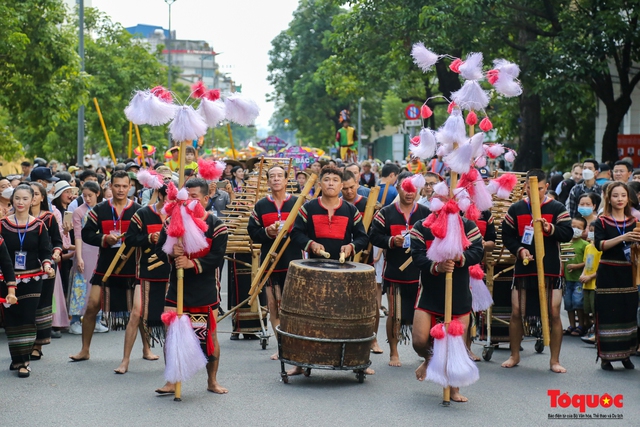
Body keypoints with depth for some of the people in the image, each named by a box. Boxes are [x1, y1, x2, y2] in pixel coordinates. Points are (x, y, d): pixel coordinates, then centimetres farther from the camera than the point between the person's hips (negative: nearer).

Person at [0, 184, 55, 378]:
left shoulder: (39, 225, -1)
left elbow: (45, 251, -1)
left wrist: (47, 265, -22)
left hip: (32, 279, -1)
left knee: (28, 318, -5)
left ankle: (24, 361, 0)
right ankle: (16, 358, 15)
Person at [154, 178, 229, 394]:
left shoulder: (216, 226, -4)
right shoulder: (172, 222, 6)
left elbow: (217, 257, -12)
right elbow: (159, 249, 5)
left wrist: (193, 264, -25)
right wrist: (171, 253, -17)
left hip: (205, 291, -2)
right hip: (176, 289, 2)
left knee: (210, 335, 6)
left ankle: (212, 381, 21)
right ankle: (172, 381, 9)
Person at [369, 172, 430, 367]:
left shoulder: (426, 213, 6)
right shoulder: (386, 213, 3)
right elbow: (374, 236, 0)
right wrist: (391, 241, -15)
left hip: (420, 273, 1)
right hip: (394, 273, -1)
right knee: (394, 314, 3)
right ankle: (393, 353, 15)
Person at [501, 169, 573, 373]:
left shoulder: (557, 208, 1)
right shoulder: (516, 209, 6)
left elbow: (568, 233, -8)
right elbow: (507, 235, 7)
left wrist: (550, 228, -26)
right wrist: (519, 250, -10)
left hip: (551, 270, -2)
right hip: (523, 269, 2)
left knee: (553, 314, -3)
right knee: (516, 313, 4)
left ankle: (555, 360, 8)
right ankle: (514, 356, 20)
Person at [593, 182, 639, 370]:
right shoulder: (602, 221, -1)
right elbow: (600, 245, -15)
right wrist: (622, 238, -26)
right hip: (608, 275, -4)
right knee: (608, 315, -4)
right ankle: (606, 357, 2)